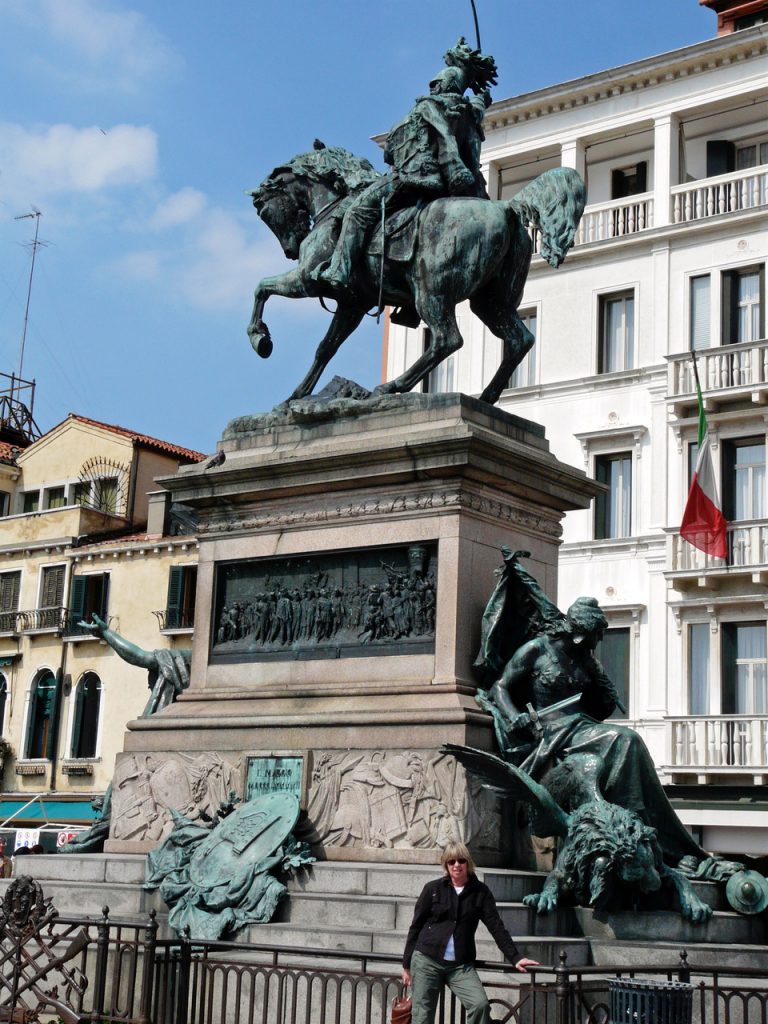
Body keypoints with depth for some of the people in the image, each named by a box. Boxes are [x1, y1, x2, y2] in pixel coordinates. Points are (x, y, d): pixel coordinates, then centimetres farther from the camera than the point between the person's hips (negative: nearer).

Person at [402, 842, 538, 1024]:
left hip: (461, 965, 1)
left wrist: (515, 958, -9)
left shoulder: (480, 892, 5)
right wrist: (406, 964, 6)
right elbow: (415, 927, 6)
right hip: (426, 961, -1)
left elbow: (496, 927, 2)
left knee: (480, 1004, -22)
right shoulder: (433, 889, 2)